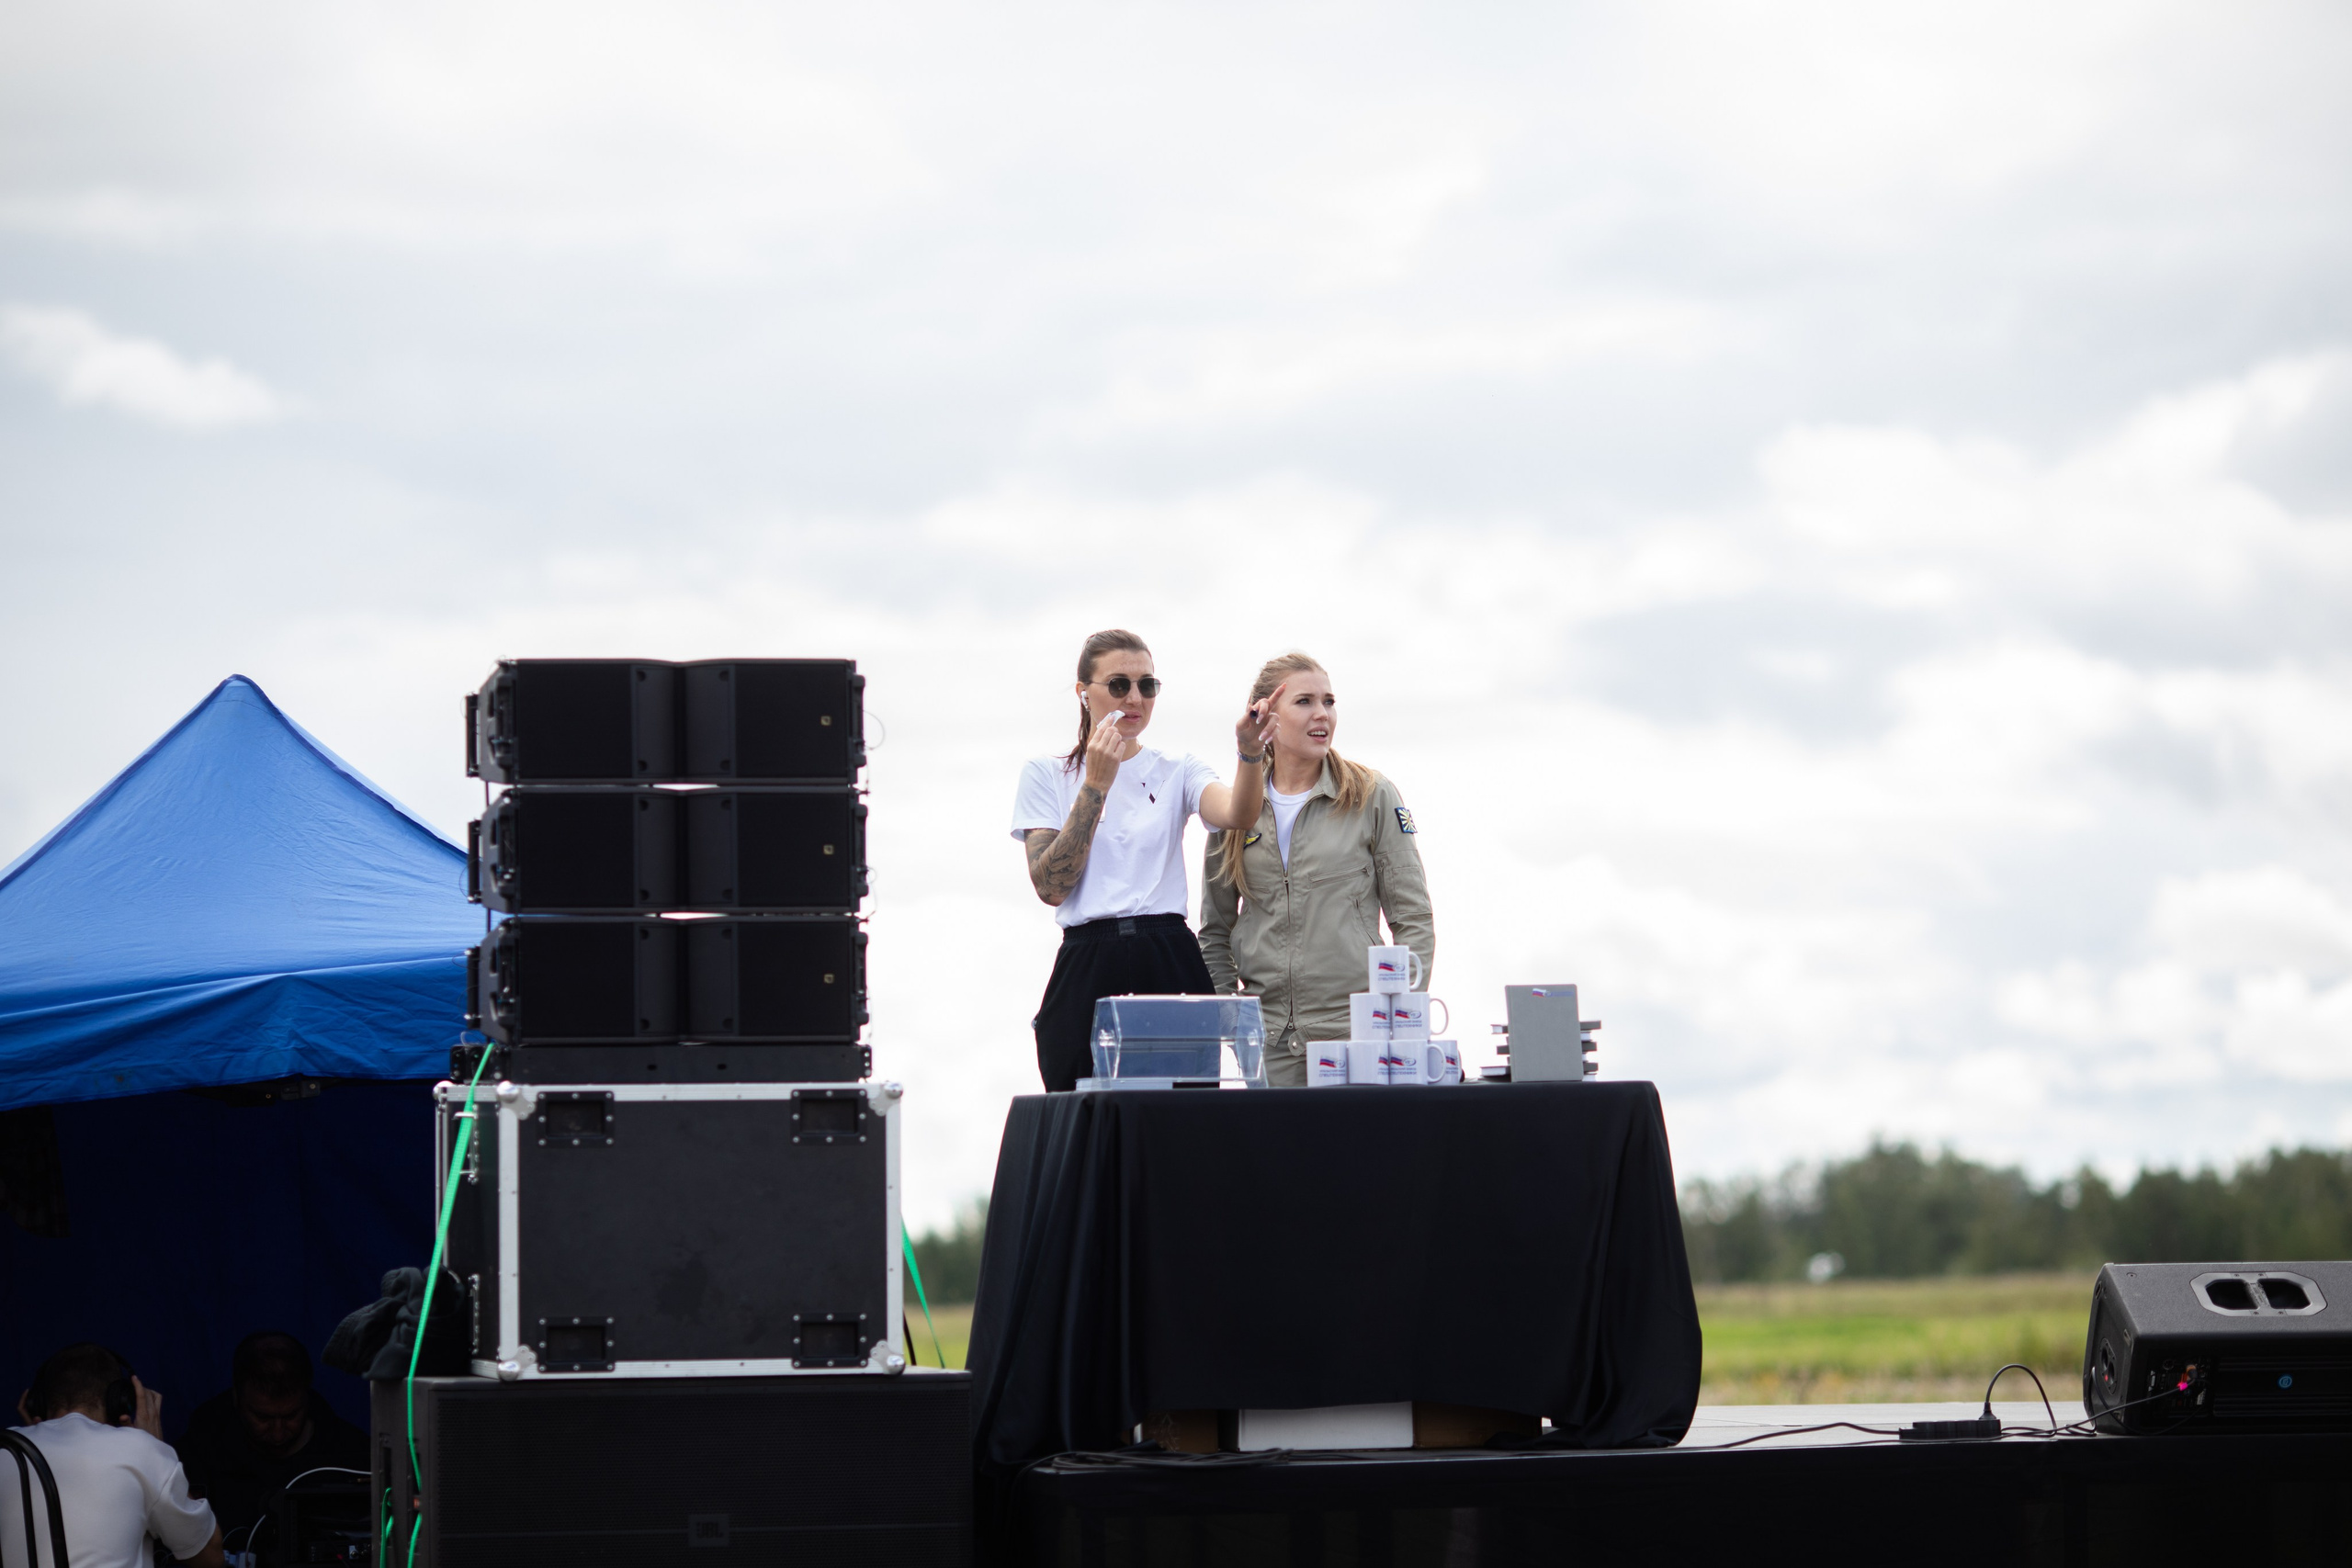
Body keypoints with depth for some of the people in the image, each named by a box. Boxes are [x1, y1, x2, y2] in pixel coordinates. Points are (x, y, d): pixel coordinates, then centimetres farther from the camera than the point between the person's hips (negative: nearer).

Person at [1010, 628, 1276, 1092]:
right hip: (1088, 964, -1)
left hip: (1172, 963, 1)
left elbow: (1237, 813, -10)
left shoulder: (1177, 771, 12)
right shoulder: (1046, 775, 8)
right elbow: (1051, 886, -5)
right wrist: (1096, 785, -10)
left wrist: (1250, 753, -31)